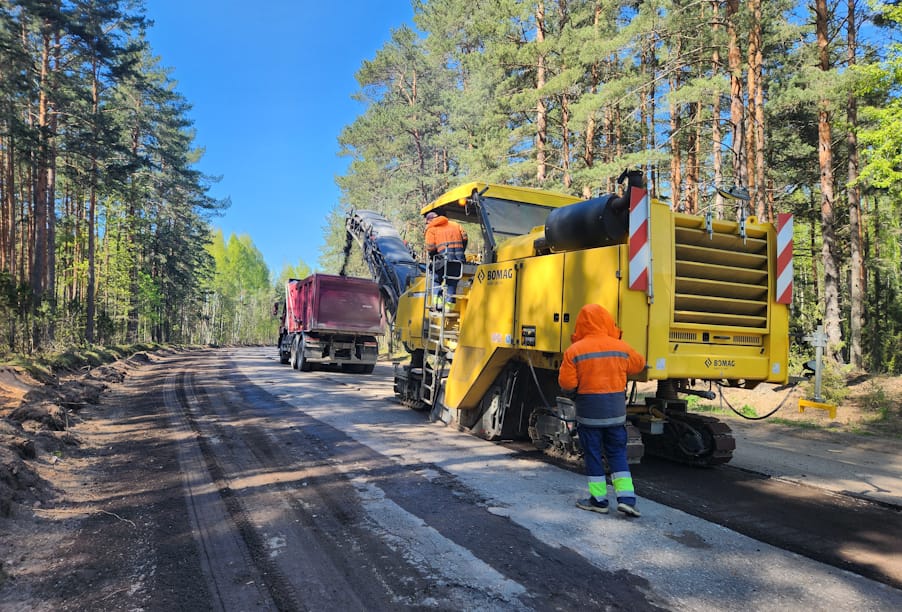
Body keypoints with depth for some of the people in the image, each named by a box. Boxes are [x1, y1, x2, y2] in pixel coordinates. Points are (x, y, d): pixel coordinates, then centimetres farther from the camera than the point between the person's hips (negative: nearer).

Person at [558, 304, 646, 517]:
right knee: (617, 453, 14)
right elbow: (638, 365, 16)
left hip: (589, 411, -3)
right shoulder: (621, 347, -2)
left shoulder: (574, 351, -12)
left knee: (593, 454, 9)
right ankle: (626, 497, 8)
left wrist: (572, 391, 8)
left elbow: (566, 384, -14)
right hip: (616, 410, 3)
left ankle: (598, 500, 17)